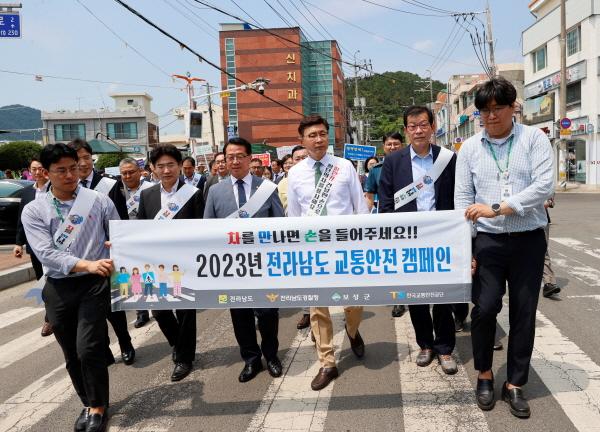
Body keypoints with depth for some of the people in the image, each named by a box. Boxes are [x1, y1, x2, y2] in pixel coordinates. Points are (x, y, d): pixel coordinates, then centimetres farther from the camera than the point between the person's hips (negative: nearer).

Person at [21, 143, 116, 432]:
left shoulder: (99, 201, -1)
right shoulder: (33, 211, 0)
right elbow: (45, 253, -13)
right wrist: (87, 264, -26)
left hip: (93, 284, -2)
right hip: (58, 289, 3)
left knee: (88, 350, -8)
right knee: (72, 355, 14)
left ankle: (98, 408, 15)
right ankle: (88, 404, 36)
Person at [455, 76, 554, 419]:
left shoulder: (534, 138, -1)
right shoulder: (470, 148, 4)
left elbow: (545, 185, -13)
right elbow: (463, 198, 3)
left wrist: (497, 208, -20)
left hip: (529, 240, 0)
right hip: (488, 240, 1)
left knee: (524, 313, 7)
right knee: (485, 308, -4)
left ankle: (515, 384, 23)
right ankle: (485, 374, 21)